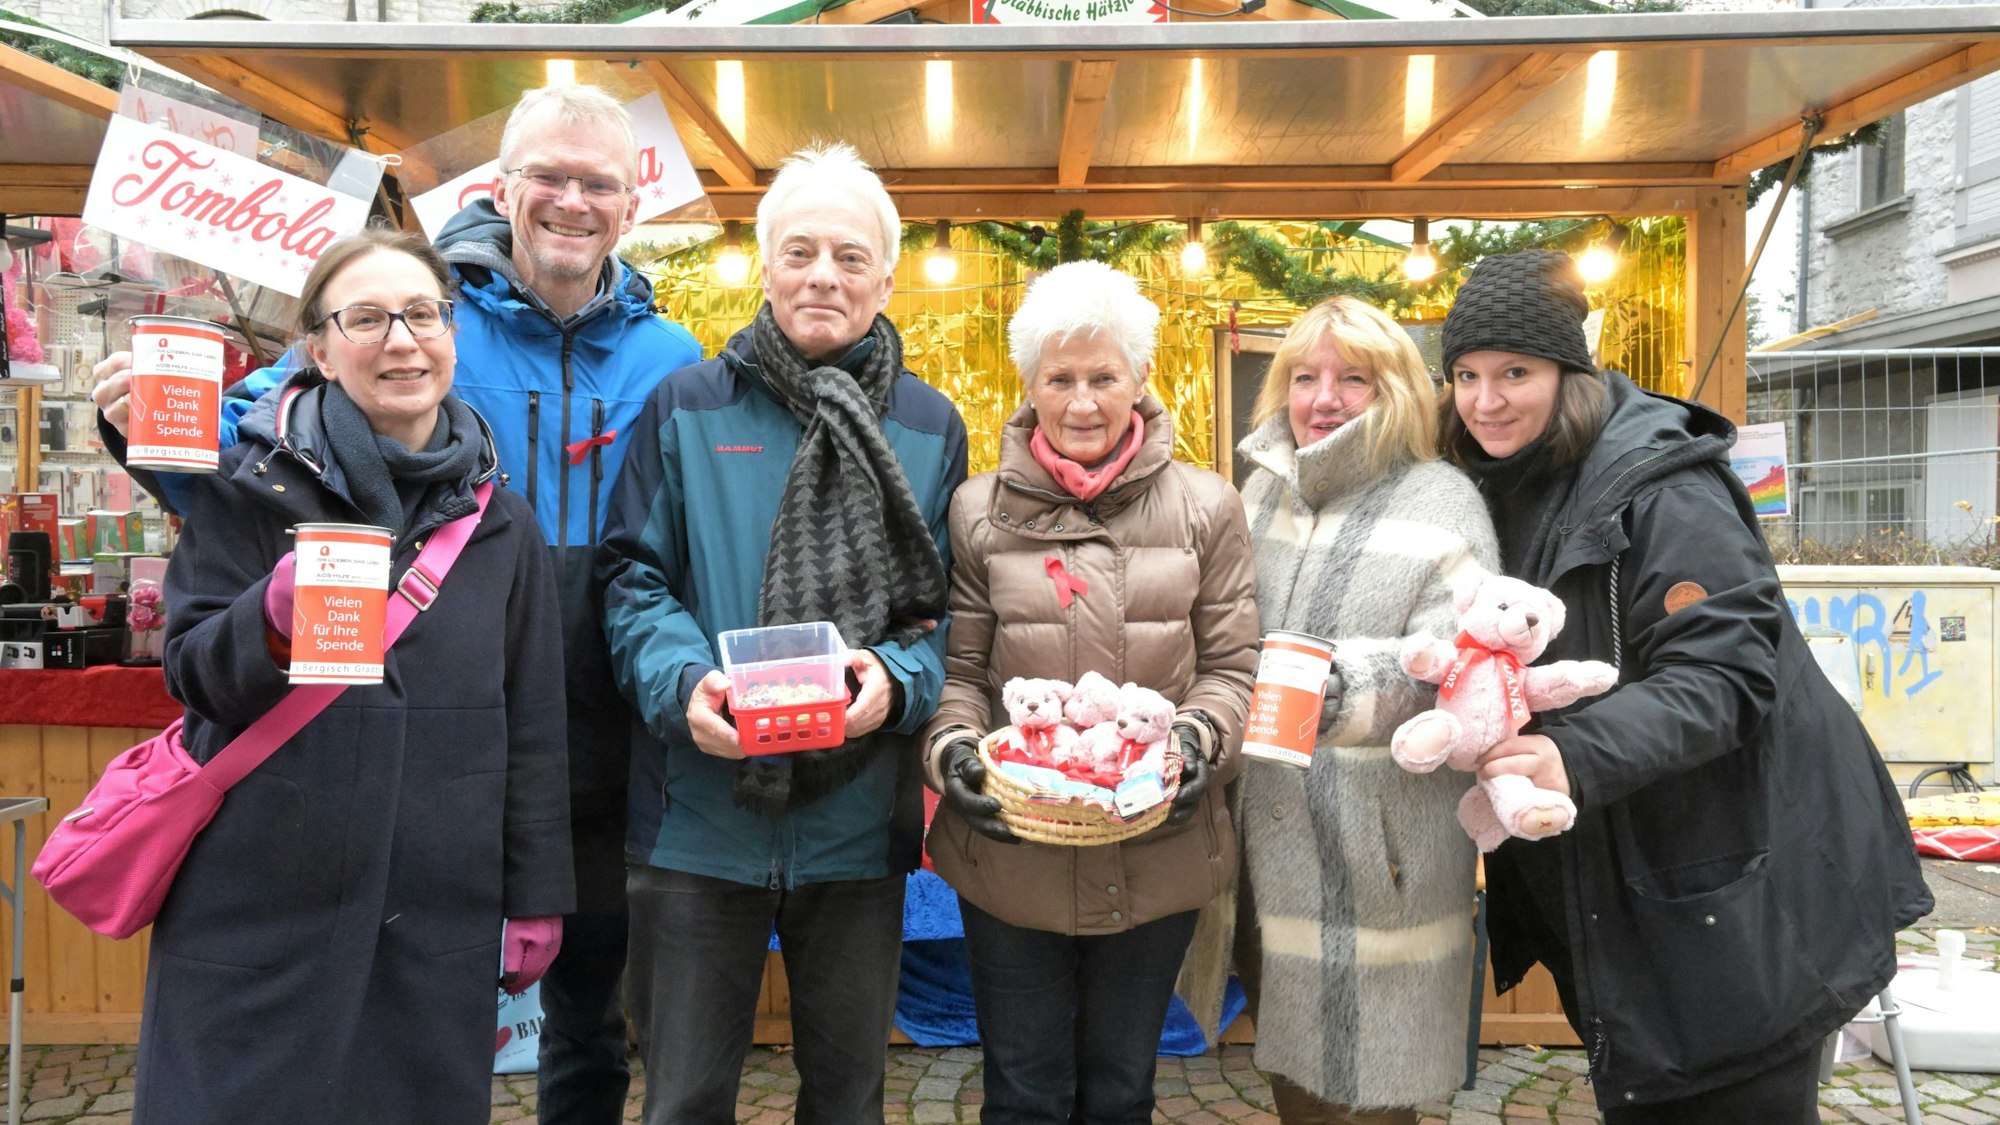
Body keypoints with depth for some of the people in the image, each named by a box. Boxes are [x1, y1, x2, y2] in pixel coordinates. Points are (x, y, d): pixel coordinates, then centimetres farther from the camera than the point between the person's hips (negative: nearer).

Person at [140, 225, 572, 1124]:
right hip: (259, 907, -2)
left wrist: (537, 896, 8)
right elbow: (191, 673, -1)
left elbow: (531, 723, 9)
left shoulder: (500, 523, 6)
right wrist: (273, 620, -23)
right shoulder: (248, 486, -1)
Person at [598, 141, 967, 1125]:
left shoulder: (930, 429, 4)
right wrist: (681, 682, -20)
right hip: (699, 815, -1)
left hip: (860, 822, 1)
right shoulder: (685, 407, 0)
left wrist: (899, 677, -18)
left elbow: (949, 605, 3)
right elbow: (634, 576, -1)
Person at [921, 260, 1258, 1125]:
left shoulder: (1205, 508, 1)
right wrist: (952, 746, -15)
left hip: (1158, 853, 1)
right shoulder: (979, 510, 0)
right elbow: (958, 668, 3)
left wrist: (1198, 737, -16)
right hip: (1011, 852, 0)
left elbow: (1232, 664, 3)